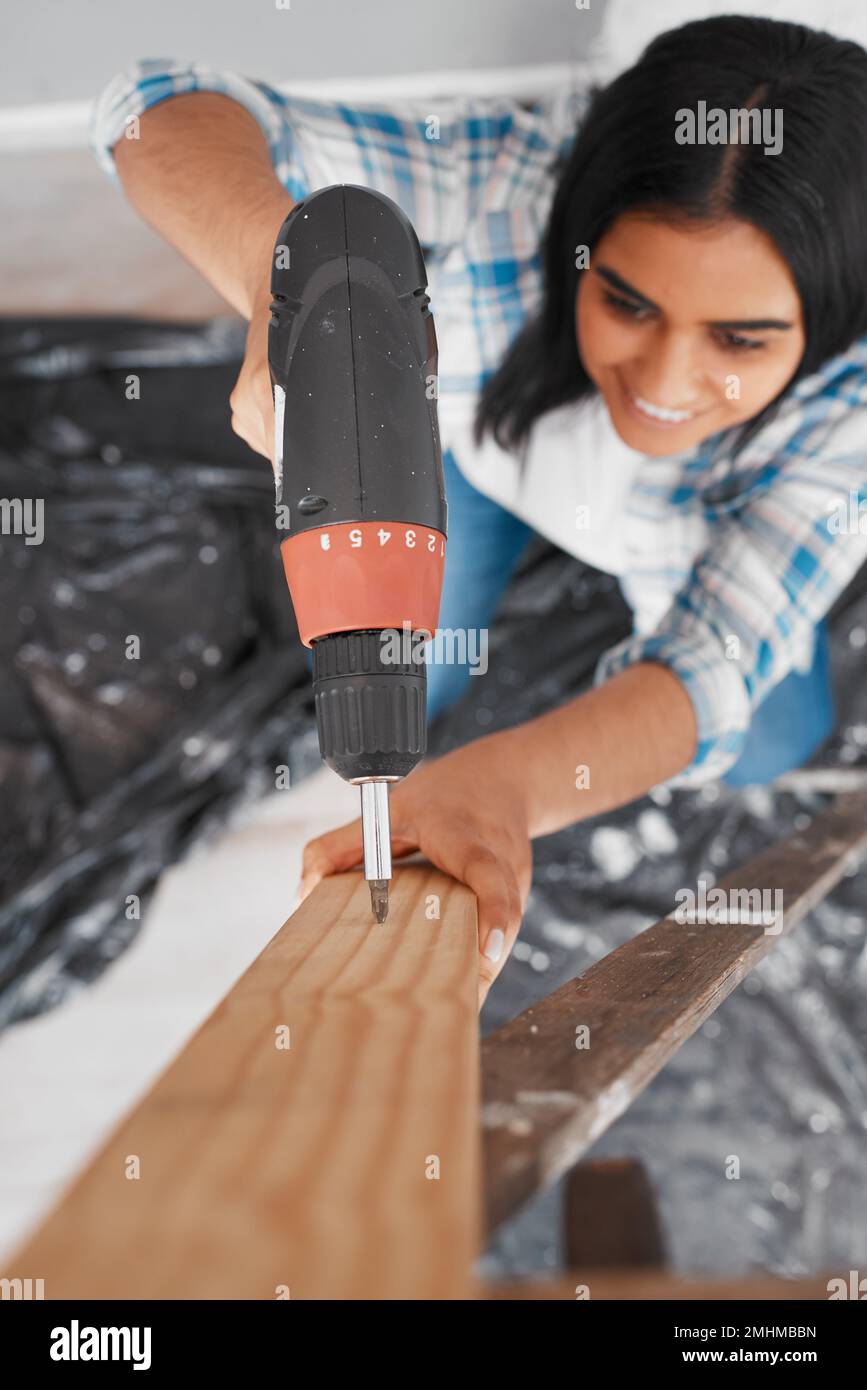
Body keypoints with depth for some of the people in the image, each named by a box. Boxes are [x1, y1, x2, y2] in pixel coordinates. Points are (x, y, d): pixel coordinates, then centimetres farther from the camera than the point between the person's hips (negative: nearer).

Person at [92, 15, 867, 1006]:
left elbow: (710, 682, -52)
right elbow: (167, 113, -51)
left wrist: (498, 783, -74)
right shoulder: (514, 177, -46)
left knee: (763, 748, 13)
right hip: (486, 418, 0)